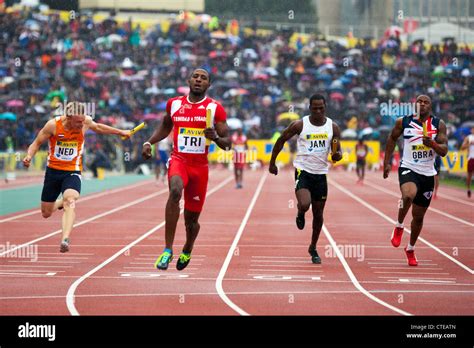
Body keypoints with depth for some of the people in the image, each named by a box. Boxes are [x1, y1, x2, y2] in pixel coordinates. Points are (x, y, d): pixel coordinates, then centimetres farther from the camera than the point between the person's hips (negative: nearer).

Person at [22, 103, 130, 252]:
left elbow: (98, 128, 15)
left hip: (73, 171, -1)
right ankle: (61, 202, 46)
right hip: (53, 170, 1)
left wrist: (120, 132, 27)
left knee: (70, 201, -30)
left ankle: (65, 239, -45)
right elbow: (37, 143, -3)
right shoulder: (53, 125, -16)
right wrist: (29, 156, -23)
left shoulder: (86, 122, -9)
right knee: (46, 213, 10)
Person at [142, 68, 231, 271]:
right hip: (178, 160, 0)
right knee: (175, 191, -35)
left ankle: (187, 251, 43)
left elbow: (227, 143, 0)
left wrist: (216, 138, -21)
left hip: (200, 166, 1)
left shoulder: (215, 109, -1)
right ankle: (168, 250, -33)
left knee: (191, 219, 8)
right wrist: (149, 142, 9)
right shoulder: (174, 104, 6)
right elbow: (165, 128, 24)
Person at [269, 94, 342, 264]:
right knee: (304, 205, -25)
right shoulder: (299, 125, -8)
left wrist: (337, 155, -20)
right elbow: (281, 140, 4)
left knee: (318, 213, 8)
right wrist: (272, 163, 8)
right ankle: (300, 215, 14)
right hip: (303, 170, -3)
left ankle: (313, 248, 27)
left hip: (321, 173, 3)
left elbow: (338, 151, 5)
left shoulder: (333, 127, -1)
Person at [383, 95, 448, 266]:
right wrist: (386, 162, 11)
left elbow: (444, 151, -5)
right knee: (408, 196, -36)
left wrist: (432, 144, -25)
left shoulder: (438, 124, -1)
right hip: (408, 168, -2)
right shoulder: (403, 122, -1)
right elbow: (392, 139, 15)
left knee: (418, 216, 11)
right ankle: (399, 226, -8)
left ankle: (411, 249, 34)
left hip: (428, 174, 2)